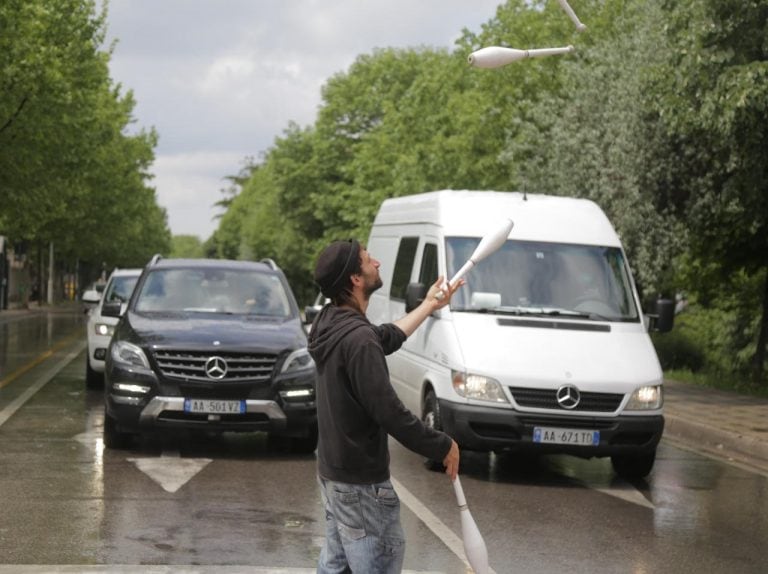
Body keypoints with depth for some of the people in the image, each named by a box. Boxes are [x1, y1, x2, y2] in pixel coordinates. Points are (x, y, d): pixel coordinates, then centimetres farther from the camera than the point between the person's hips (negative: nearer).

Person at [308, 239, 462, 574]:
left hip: (331, 470, 10)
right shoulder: (358, 338, -26)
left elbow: (387, 338, 23)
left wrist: (428, 305, 32)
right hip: (360, 481, -10)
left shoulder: (333, 323, 4)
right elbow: (389, 413, -27)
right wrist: (443, 446, -16)